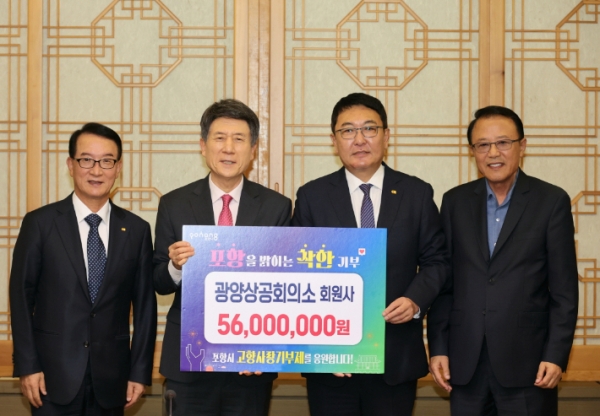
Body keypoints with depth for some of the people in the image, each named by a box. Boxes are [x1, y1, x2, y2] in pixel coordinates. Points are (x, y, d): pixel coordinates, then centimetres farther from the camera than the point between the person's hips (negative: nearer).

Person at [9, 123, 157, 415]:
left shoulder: (137, 230, 4)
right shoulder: (40, 223, -1)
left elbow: (145, 304, 5)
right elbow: (21, 296, -1)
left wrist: (140, 371, 2)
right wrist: (27, 366, -6)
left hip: (111, 379, 2)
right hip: (54, 375, -2)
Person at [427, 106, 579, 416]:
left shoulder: (552, 201, -1)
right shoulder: (455, 201, 7)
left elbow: (564, 289, -3)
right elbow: (443, 282, 7)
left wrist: (556, 355, -9)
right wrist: (438, 348, 2)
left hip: (526, 360, -2)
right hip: (465, 361, 3)